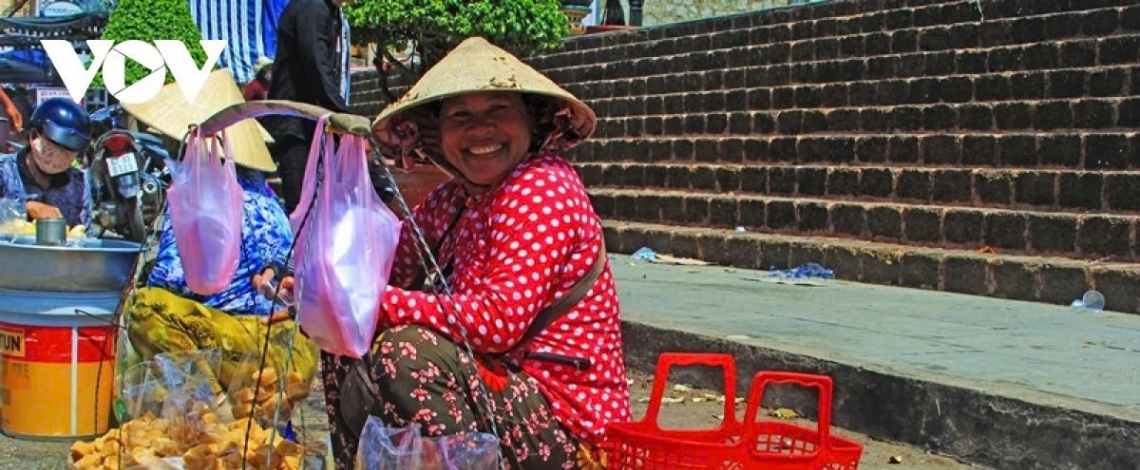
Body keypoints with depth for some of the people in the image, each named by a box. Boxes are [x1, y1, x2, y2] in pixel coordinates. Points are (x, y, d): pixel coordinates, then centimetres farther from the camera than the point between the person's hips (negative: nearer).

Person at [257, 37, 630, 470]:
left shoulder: (542, 186, -15)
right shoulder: (453, 200, 11)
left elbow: (499, 320, -25)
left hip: (569, 430, -9)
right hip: (506, 391, 9)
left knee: (408, 352, -27)